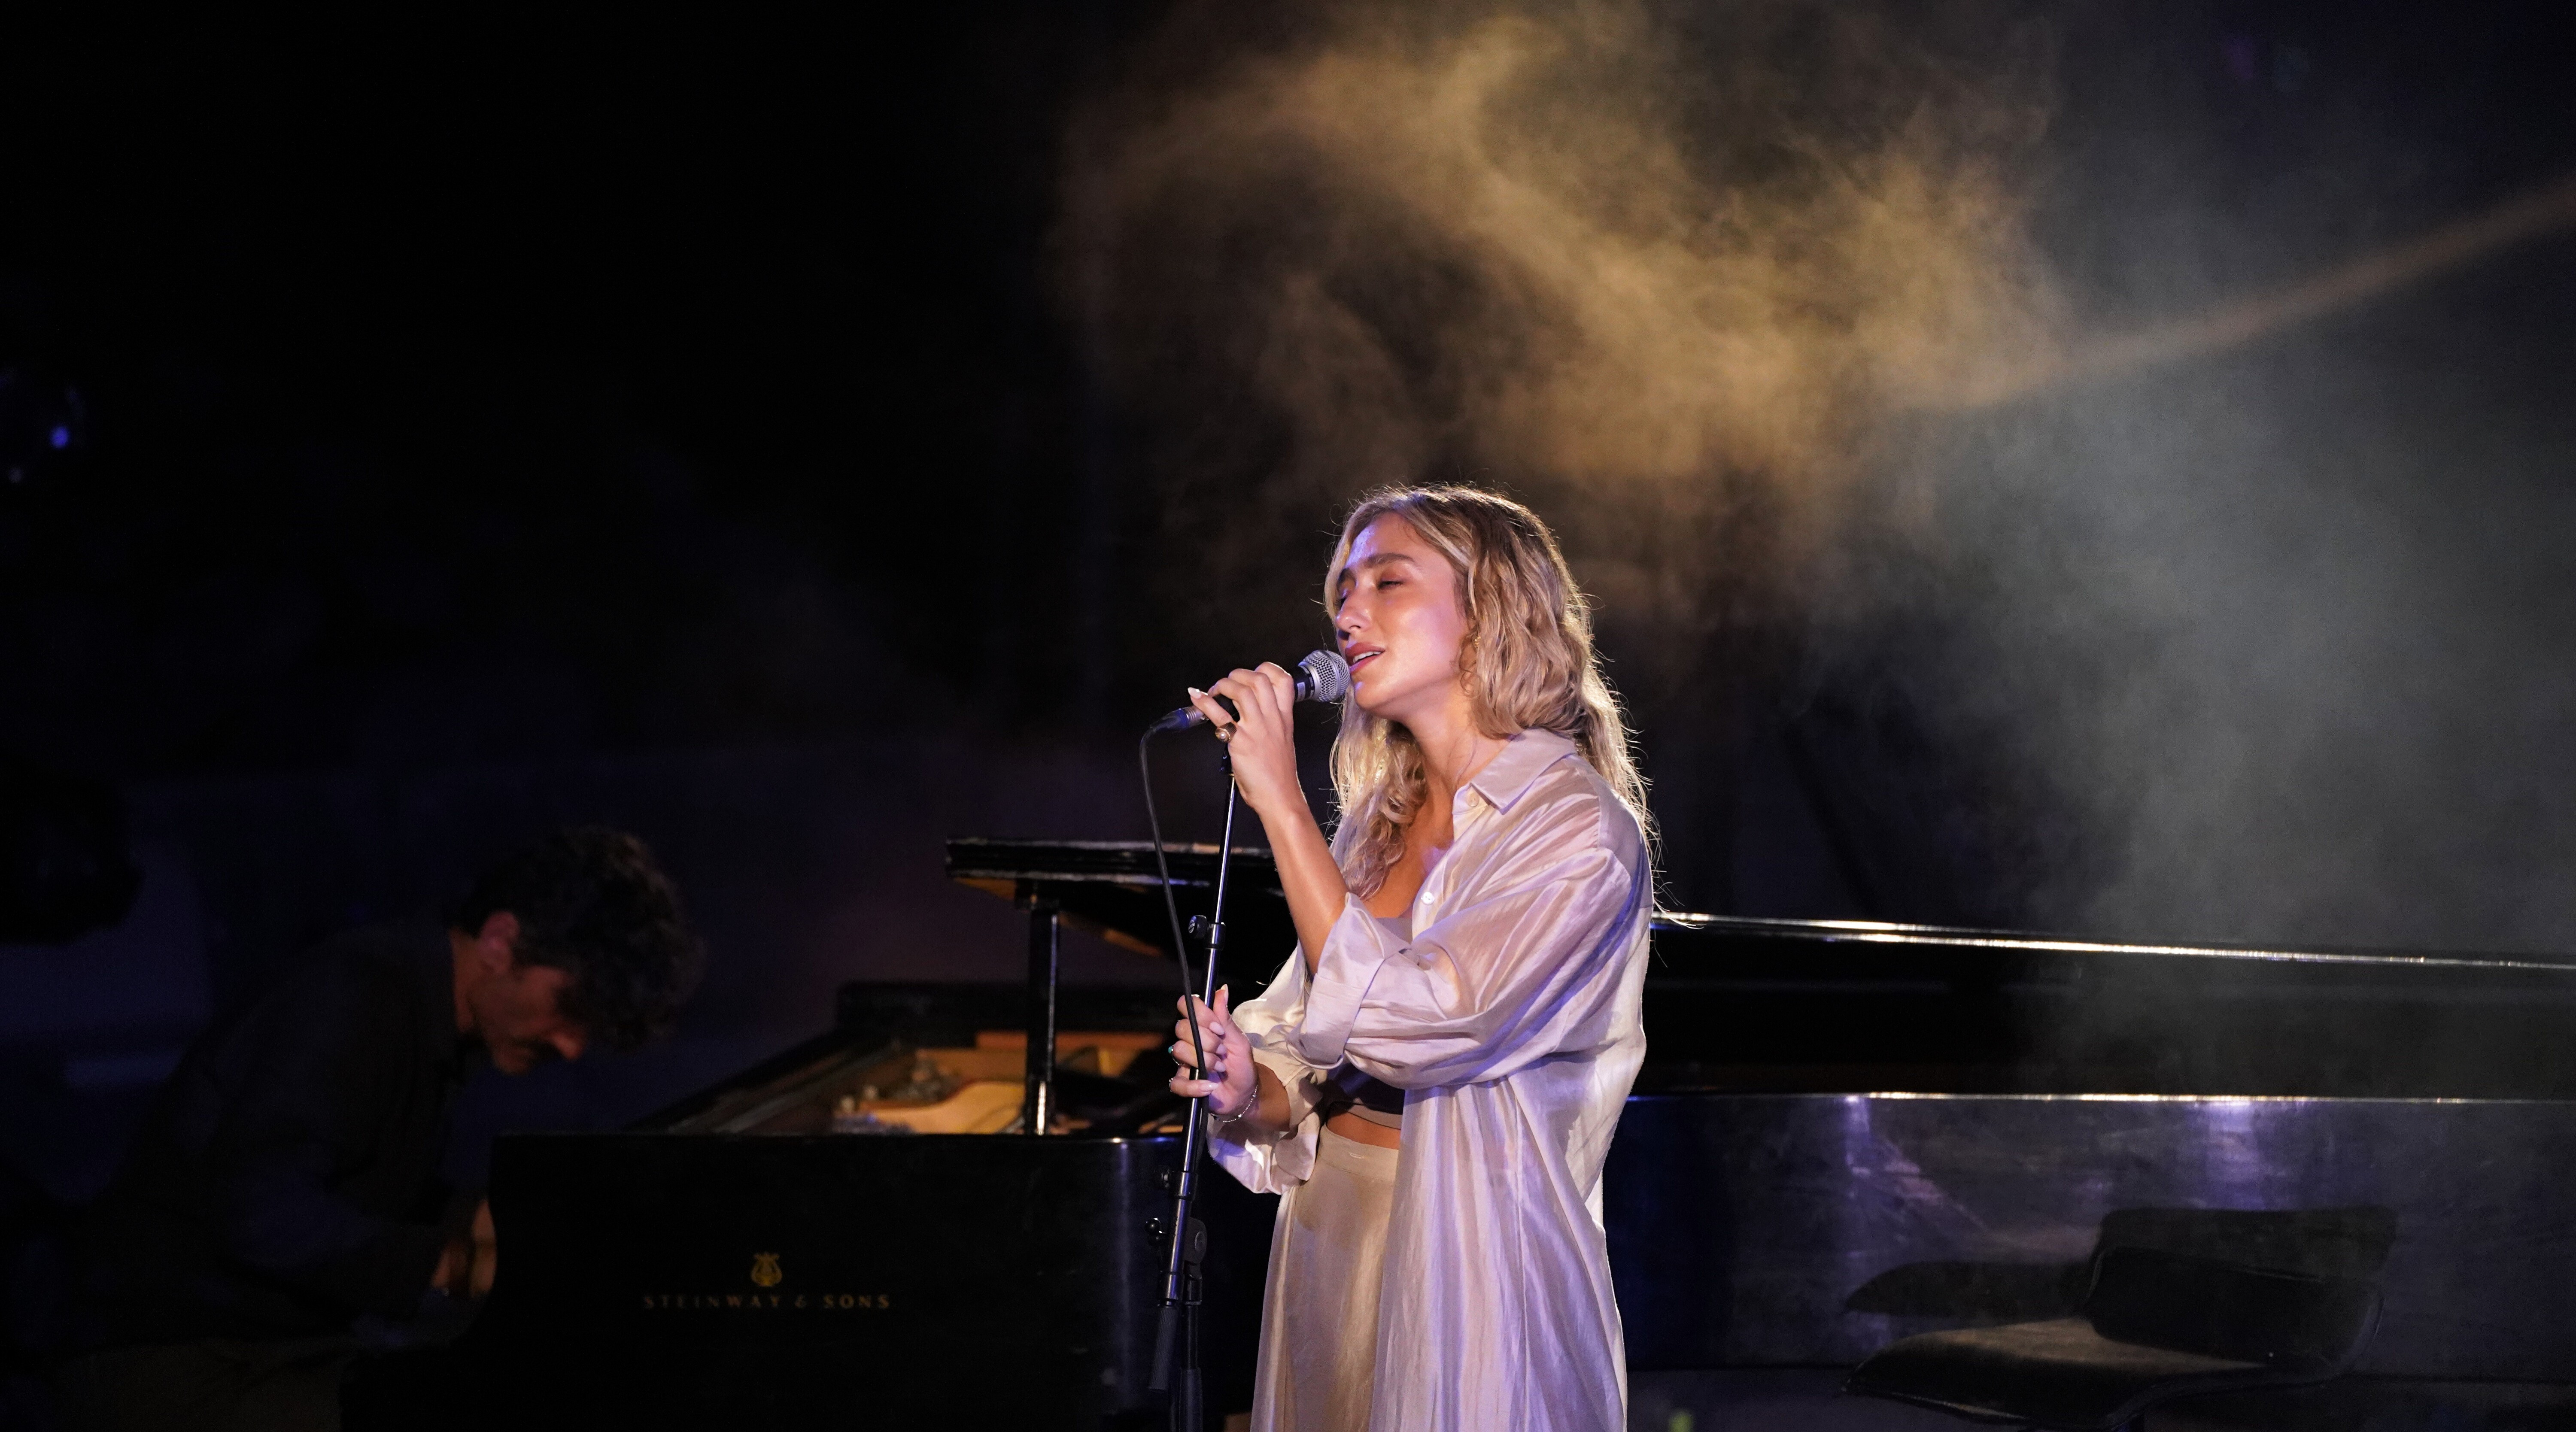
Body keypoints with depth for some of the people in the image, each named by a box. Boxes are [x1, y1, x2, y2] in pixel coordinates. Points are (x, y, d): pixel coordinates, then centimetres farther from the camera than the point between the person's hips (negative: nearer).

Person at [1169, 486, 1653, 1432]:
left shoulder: (1581, 835, -13)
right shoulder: (1377, 822, 8)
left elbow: (1407, 1026, -24)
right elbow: (1313, 1082, 11)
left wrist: (1279, 801, -20)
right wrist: (1249, 1090, -12)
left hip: (1466, 1270, -6)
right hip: (1328, 1249, 6)